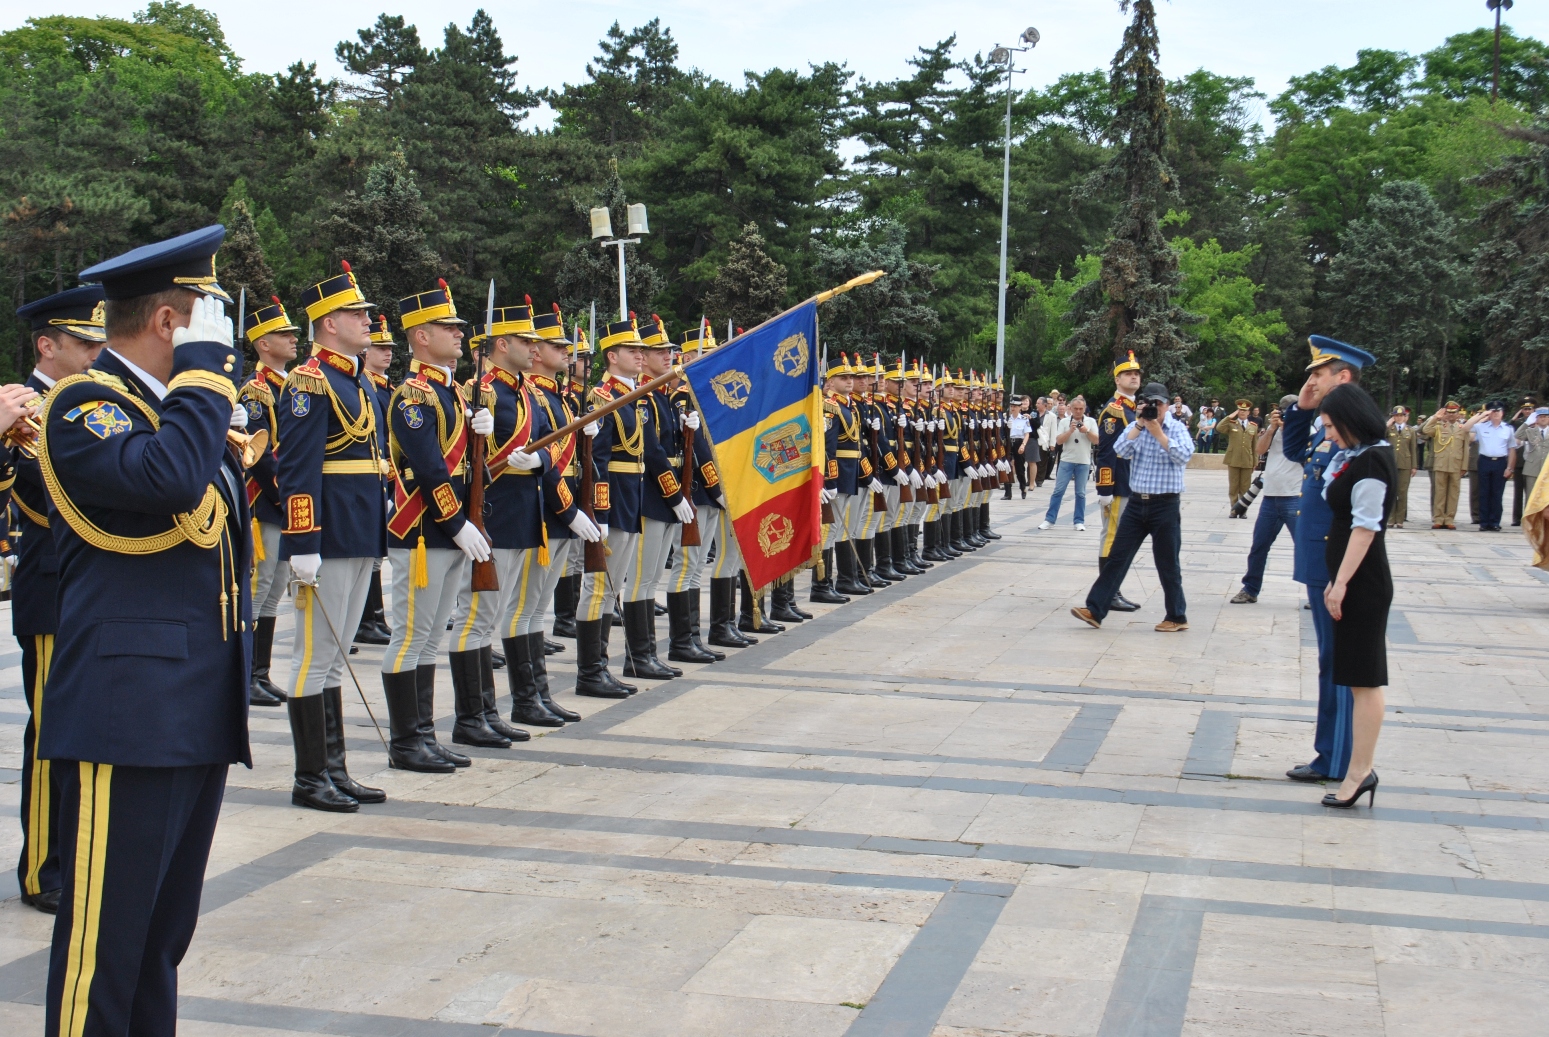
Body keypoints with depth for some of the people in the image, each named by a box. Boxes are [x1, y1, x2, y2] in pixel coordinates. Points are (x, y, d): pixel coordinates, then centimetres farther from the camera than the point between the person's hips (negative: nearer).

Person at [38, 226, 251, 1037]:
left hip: (201, 713, 9)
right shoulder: (84, 406, -9)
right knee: (105, 934, -3)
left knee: (167, 927, 16)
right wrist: (206, 362, -19)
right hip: (128, 713, -9)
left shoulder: (181, 408, 18)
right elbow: (166, 478, -31)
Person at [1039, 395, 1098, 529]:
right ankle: (1049, 519, 1)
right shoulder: (1064, 422, 4)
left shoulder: (1091, 421, 4)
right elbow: (1058, 440, -3)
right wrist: (1070, 430, -15)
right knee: (1058, 490, -2)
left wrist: (1087, 431, -15)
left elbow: (1096, 441, -1)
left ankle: (1079, 521, 11)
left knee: (1080, 493, 5)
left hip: (1083, 462, 0)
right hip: (1066, 461, 0)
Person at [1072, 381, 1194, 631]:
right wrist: (1140, 425, -15)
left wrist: (1158, 432, -20)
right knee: (1118, 557, 3)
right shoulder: (1136, 426, 7)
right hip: (1136, 502, 4)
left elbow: (1185, 455, -20)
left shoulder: (1177, 428, -3)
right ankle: (1095, 610, 5)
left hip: (1165, 505, -4)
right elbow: (1121, 450, -8)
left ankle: (1177, 617, 18)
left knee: (1167, 563, 4)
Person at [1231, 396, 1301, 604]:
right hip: (1270, 496, 5)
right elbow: (1260, 448, -1)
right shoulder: (1275, 427, 11)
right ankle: (1250, 590, 21)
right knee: (1258, 546, 10)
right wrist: (1272, 427, -11)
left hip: (1295, 497, -5)